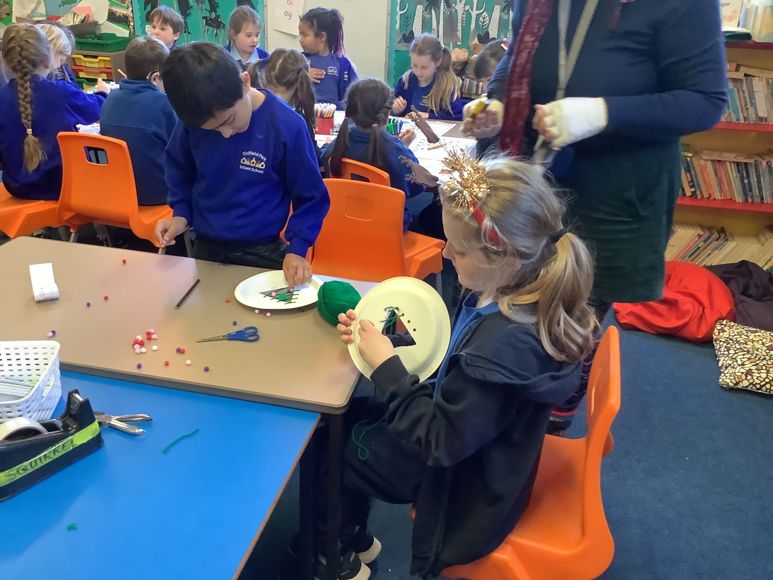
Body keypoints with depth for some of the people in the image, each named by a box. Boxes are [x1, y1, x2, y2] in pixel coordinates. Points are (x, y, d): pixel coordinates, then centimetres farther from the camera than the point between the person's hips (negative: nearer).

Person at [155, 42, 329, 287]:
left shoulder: (287, 125, -20)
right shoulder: (195, 118, -11)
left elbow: (310, 196, -10)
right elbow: (179, 167, 9)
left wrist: (296, 249, -18)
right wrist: (181, 213, -4)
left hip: (262, 255, -3)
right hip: (205, 248, 3)